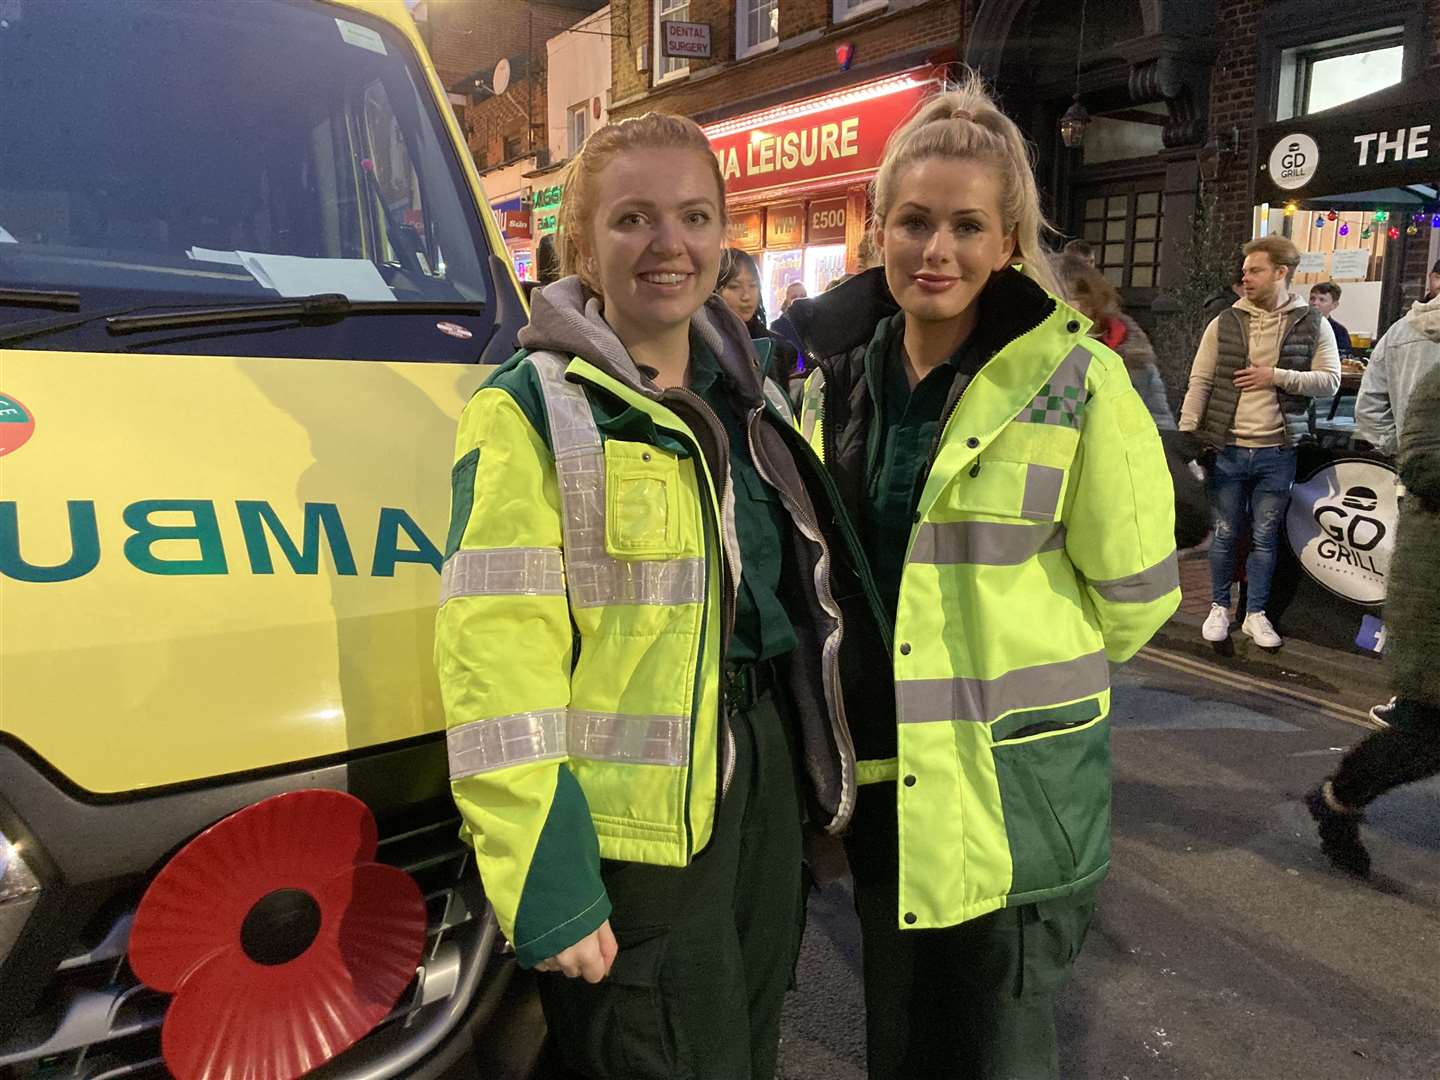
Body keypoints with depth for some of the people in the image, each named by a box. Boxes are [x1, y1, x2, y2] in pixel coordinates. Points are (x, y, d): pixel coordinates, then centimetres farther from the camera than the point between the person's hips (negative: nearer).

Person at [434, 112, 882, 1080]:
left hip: (769, 781, 7)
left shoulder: (747, 395, 10)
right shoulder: (534, 412, -11)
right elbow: (496, 656, -17)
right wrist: (545, 886, -19)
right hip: (635, 825, -6)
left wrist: (824, 769, 18)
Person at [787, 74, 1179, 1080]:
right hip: (881, 774, 5)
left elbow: (1134, 593, -6)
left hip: (1012, 790, -4)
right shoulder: (839, 376, 1)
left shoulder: (1078, 382, -14)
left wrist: (1022, 669, 6)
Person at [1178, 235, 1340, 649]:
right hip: (1227, 448, 0)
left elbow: (1330, 381, 0)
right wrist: (1187, 432, -7)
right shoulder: (1224, 323, 3)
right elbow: (1199, 382, 1)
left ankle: (1255, 614, 21)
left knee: (1265, 538, 8)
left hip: (1278, 451, 0)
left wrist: (1277, 376, -13)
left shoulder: (1312, 325, 3)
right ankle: (1219, 607, 24)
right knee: (1225, 534, 8)